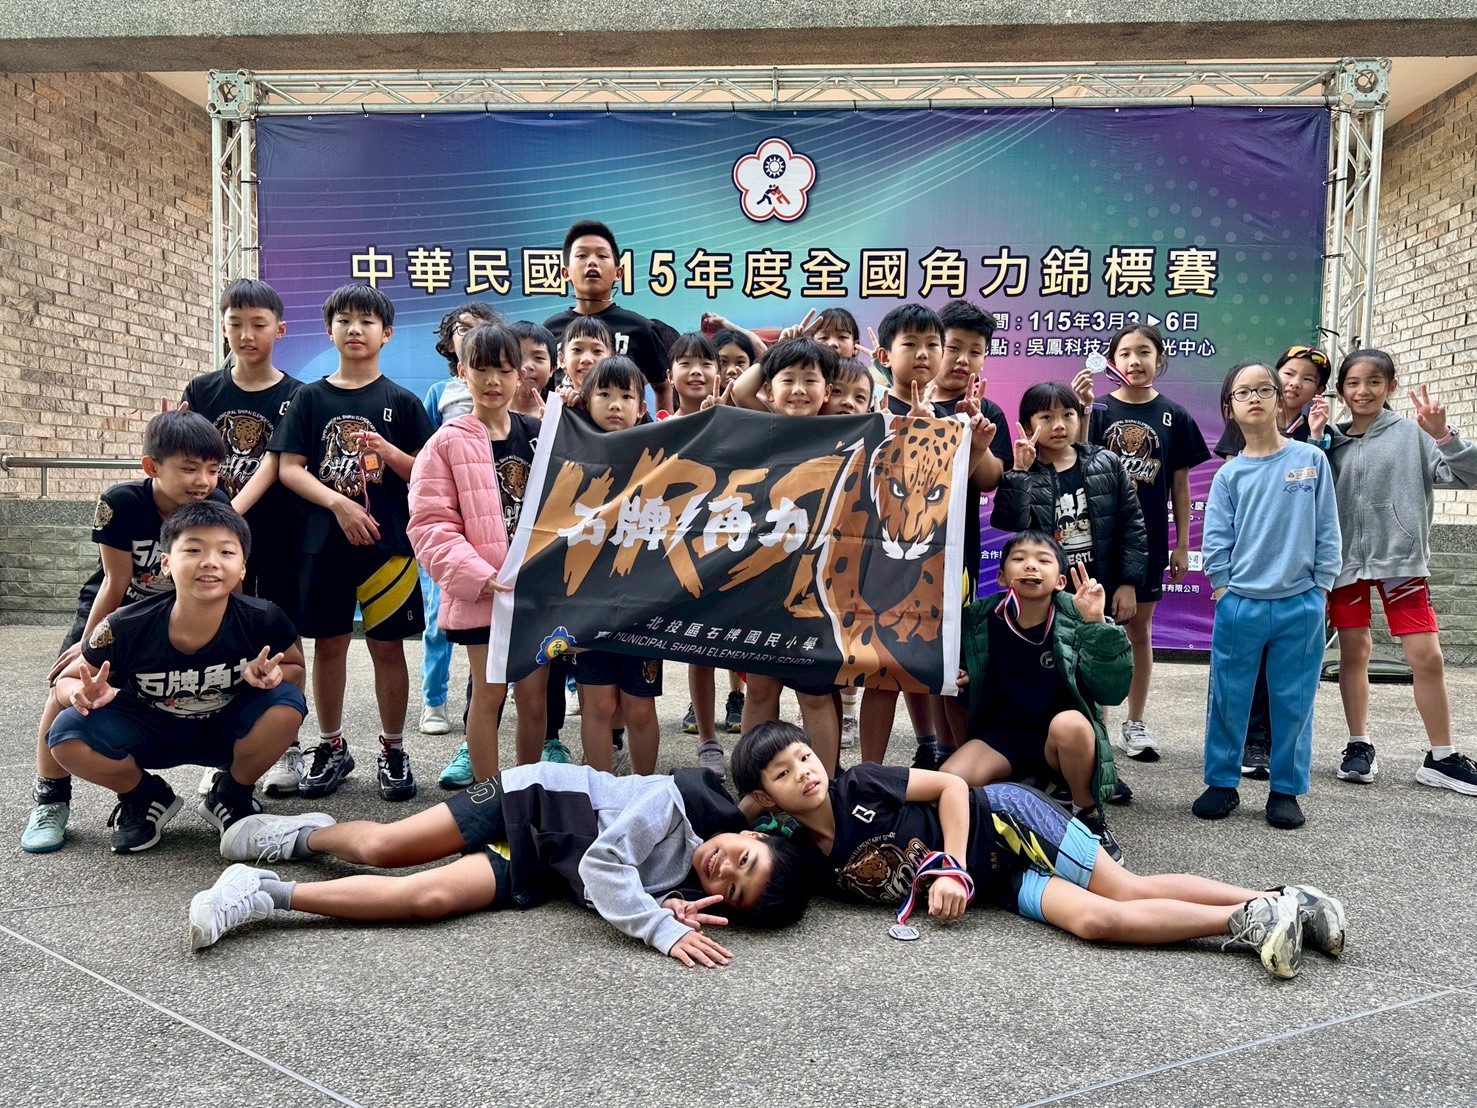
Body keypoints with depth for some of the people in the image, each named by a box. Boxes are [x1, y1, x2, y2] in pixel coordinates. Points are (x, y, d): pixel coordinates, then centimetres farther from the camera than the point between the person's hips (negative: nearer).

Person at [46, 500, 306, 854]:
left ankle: (231, 797, 0)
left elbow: (295, 669, -5)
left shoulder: (263, 621, -26)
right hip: (151, 731, 1)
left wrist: (273, 675, -30)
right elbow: (66, 681, -7)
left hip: (226, 730, 0)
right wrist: (84, 694, -32)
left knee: (287, 704, -29)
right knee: (67, 737, -25)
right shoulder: (126, 628, -25)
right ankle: (148, 798, 7)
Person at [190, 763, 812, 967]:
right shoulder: (694, 799, -25)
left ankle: (268, 896, 5)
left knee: (428, 899, -15)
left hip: (536, 872, 2)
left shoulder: (691, 889, -12)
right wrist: (663, 930, -36)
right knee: (381, 848, -8)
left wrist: (668, 911, -32)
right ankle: (310, 834, 25)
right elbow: (604, 859, -28)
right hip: (542, 797, -2)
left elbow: (610, 890, -14)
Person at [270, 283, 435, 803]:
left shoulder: (401, 401, 3)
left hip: (387, 542, -1)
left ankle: (393, 750, 17)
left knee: (387, 645, 3)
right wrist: (339, 503, -15)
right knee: (328, 644, 9)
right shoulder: (310, 398, 6)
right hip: (324, 541, 1)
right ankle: (332, 748, 24)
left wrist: (389, 451, -17)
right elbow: (289, 468, -1)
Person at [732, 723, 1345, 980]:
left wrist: (954, 869, -17)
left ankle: (1274, 904, -5)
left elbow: (951, 785, -10)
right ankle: (1248, 922, -11)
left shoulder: (859, 785, -13)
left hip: (1004, 821, -4)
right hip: (1000, 883, 4)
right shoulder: (822, 867, 2)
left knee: (1128, 889, -16)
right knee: (1096, 921, -15)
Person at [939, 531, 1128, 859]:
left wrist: (1097, 625, -28)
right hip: (1003, 736, 1)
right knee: (949, 781, -26)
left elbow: (1111, 691, -18)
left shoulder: (1074, 618, -12)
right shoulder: (980, 619, -6)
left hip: (1066, 742, -1)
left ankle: (1089, 817, -7)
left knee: (1069, 723, -35)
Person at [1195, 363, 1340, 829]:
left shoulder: (1312, 461, 2)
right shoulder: (1229, 474, 2)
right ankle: (1222, 782, 20)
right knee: (1229, 698, 7)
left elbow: (1326, 531, 3)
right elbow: (1215, 539, 3)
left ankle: (1286, 789, 20)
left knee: (1293, 701, 7)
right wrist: (1223, 592, -2)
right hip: (1239, 605, 0)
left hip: (1300, 605, 0)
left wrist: (1321, 587, 0)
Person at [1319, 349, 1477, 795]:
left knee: (1427, 656, -2)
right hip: (1346, 559, 2)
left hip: (1401, 558, -2)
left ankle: (1441, 758, 10)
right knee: (1353, 653, 8)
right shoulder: (1331, 441, 6)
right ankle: (1359, 746, 20)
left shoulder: (1412, 433, -1)